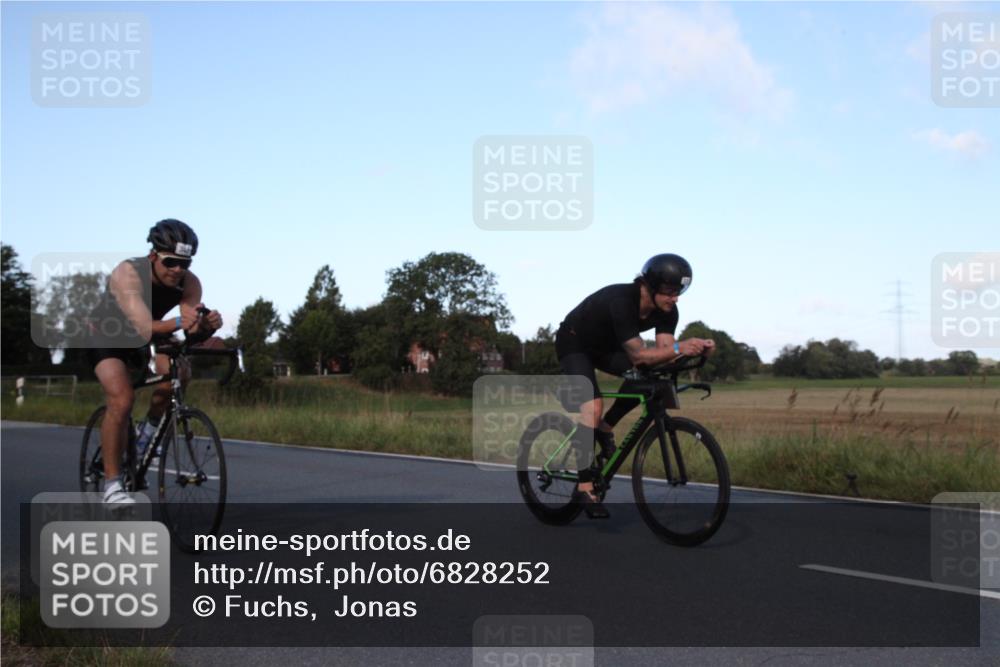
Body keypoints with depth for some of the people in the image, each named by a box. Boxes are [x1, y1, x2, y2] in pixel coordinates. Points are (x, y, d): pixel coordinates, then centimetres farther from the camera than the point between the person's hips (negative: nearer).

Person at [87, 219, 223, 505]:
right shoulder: (128, 274, -35)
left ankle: (151, 428, 2)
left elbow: (193, 333, -30)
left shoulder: (189, 283, -22)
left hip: (147, 336, 4)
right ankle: (112, 484, -14)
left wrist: (208, 326, -53)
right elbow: (145, 328, -46)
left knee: (178, 371, -26)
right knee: (122, 399, -26)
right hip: (107, 336, -4)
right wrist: (178, 323, -64)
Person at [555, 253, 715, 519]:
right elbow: (638, 356, -40)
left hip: (605, 346, 7)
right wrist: (679, 348, -51)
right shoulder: (621, 301, -38)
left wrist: (695, 348, -39)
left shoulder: (667, 311, -16)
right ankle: (585, 487, -20)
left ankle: (605, 428, 1)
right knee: (593, 406, -26)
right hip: (574, 343, -7)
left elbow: (663, 352, -21)